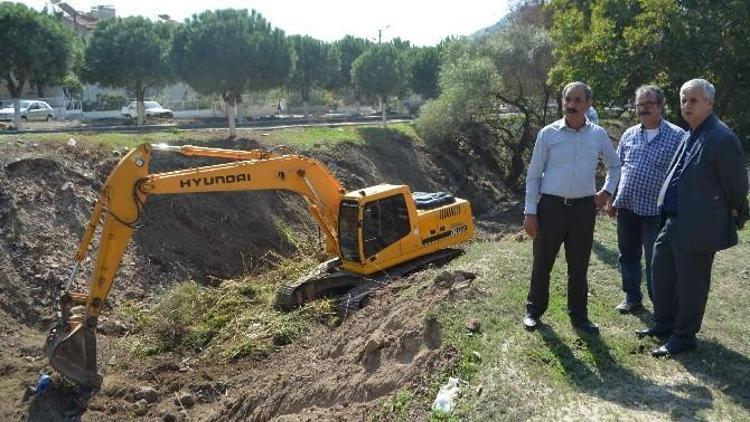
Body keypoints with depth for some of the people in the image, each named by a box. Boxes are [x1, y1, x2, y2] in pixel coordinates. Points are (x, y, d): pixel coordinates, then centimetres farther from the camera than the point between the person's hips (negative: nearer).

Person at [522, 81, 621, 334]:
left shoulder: (598, 135, 3)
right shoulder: (548, 134, -4)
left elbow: (615, 166, 20)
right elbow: (533, 175, -2)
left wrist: (607, 191, 6)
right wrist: (530, 212, -6)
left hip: (584, 208, 2)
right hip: (551, 206, -2)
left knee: (579, 266, 12)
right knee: (542, 262, 8)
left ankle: (578, 316, 27)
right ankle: (534, 310, 25)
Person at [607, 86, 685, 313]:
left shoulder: (677, 136, -5)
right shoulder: (629, 134, 8)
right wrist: (611, 199, 11)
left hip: (655, 210, -4)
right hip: (626, 207, 4)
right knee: (628, 255, 14)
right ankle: (632, 297, 29)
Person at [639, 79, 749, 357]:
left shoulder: (722, 139, -17)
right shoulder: (690, 135, 11)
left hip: (698, 227, -9)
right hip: (674, 222, 9)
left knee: (690, 284, 4)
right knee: (661, 271, 19)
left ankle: (683, 338, 20)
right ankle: (664, 324, 36)